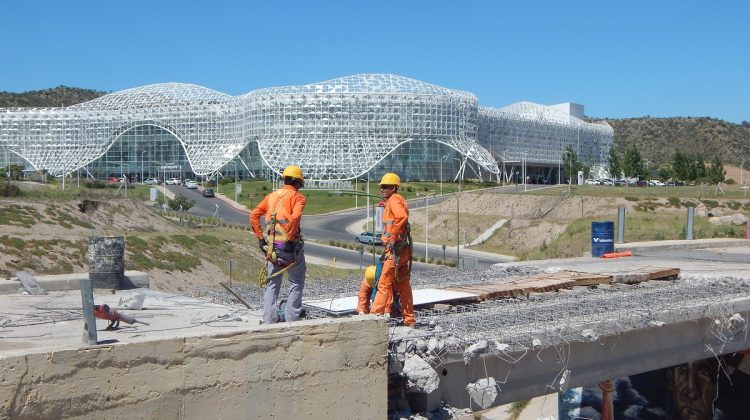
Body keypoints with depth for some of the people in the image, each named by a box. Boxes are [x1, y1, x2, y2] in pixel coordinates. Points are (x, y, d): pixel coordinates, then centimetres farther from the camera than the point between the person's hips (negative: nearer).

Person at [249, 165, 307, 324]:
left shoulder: (271, 196, 13)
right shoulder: (298, 197, -4)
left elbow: (253, 216, 7)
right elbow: (294, 217, -23)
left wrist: (260, 238, 8)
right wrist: (290, 239, -15)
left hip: (272, 246, 5)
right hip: (289, 246, -5)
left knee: (272, 284, 13)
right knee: (296, 282, 10)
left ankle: (269, 320, 10)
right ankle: (291, 317, 9)